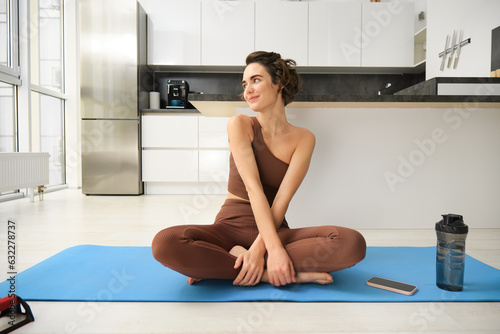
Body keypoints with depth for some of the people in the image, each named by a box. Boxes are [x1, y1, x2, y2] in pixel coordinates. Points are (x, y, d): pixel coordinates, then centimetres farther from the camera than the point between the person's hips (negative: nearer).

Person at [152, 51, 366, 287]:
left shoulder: (303, 139, 1)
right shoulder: (240, 125, -2)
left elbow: (283, 198, -9)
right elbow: (253, 187, -14)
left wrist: (259, 248, -22)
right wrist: (274, 247, -24)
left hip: (275, 229, 2)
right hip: (231, 226, -1)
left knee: (354, 243, -24)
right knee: (165, 243, -30)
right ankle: (279, 275, -20)